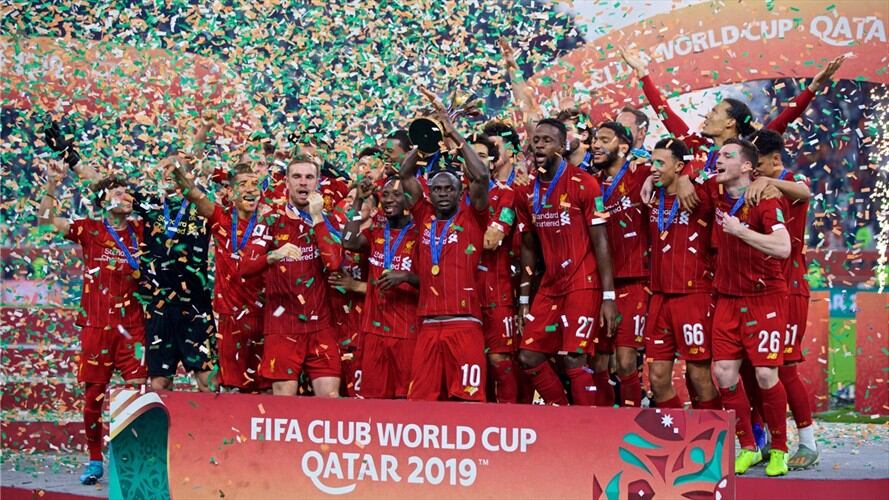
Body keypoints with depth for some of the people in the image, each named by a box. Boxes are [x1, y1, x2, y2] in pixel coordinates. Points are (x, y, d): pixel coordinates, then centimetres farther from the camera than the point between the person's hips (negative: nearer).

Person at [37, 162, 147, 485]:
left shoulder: (140, 231, 8)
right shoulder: (89, 230, 4)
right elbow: (45, 220, -2)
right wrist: (52, 186, -14)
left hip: (131, 324, 1)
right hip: (95, 325, 0)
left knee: (137, 390, -9)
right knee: (93, 394, 3)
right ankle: (95, 461, 17)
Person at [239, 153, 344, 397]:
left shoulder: (327, 220, 9)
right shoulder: (273, 220, 4)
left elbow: (334, 263, -9)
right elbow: (244, 267, -8)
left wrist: (317, 218, -9)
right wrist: (274, 255, -27)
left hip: (320, 324, 2)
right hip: (282, 324, -2)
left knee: (330, 397, -3)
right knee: (284, 398, -4)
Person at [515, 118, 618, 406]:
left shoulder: (583, 183, -9)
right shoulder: (525, 192, 9)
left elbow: (600, 241, -10)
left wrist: (608, 296, -14)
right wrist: (523, 299, 13)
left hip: (583, 285, -6)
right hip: (550, 286, 6)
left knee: (574, 361, -11)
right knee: (528, 356, 3)